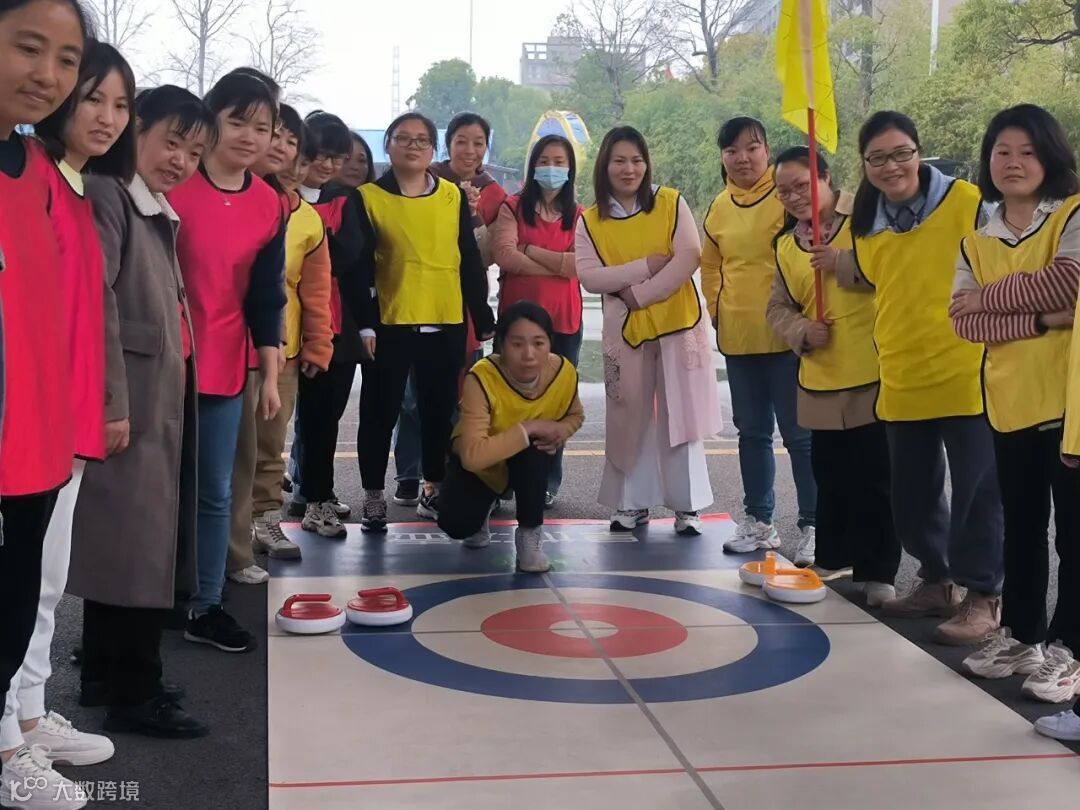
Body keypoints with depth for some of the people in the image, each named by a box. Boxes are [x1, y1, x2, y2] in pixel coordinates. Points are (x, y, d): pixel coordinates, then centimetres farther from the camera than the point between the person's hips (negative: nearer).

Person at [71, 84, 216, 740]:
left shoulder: (161, 214, 18)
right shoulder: (108, 197, -11)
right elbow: (96, 304, -19)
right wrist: (112, 403, -23)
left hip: (164, 402, 10)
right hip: (133, 406, -10)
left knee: (132, 545, 15)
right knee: (133, 546, -4)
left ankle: (108, 674, 25)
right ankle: (134, 693, 5)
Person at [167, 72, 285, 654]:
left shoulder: (268, 205, 4)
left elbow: (265, 295, 9)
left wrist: (269, 374, 7)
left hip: (223, 369, 5)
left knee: (215, 492, 10)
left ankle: (206, 607, 22)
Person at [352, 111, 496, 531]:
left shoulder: (454, 196, 7)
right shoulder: (368, 197, 0)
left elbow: (470, 262, 9)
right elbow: (358, 268, -3)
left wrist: (483, 319, 6)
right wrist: (363, 322, -10)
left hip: (447, 323, 3)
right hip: (389, 322, -2)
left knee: (440, 409, 11)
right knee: (381, 410, 4)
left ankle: (434, 488, 26)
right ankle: (373, 495, 14)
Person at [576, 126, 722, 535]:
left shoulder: (672, 203, -1)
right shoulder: (590, 220, 3)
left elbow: (689, 257, -12)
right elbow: (589, 276, -9)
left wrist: (640, 294, -17)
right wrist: (645, 266, -17)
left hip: (677, 322, -2)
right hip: (625, 329, 2)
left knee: (679, 415, 1)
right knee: (630, 416, 7)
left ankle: (687, 505, 9)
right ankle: (633, 502, 18)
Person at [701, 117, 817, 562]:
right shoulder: (719, 207, 9)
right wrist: (718, 309, 12)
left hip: (786, 336, -6)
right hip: (737, 338, 6)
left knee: (800, 434, -1)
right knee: (752, 431, 15)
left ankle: (813, 526, 7)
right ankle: (758, 520, 26)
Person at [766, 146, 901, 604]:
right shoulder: (785, 245, 12)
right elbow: (778, 307, 14)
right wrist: (801, 331, -6)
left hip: (874, 373, -6)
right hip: (820, 380, 6)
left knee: (874, 478, 0)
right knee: (830, 476, 16)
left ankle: (878, 571, 10)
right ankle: (832, 558, 31)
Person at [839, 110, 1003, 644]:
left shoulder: (964, 201, -10)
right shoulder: (866, 222, 6)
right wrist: (839, 265, 5)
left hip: (963, 376, -6)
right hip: (902, 382, 6)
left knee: (974, 492, 1)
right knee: (912, 495, 15)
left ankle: (982, 596, 14)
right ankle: (937, 581, 33)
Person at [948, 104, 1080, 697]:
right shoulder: (977, 242, 9)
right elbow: (962, 321, -3)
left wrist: (989, 297, -10)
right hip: (1010, 402, 5)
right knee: (1021, 524, 16)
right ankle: (1019, 634, 28)